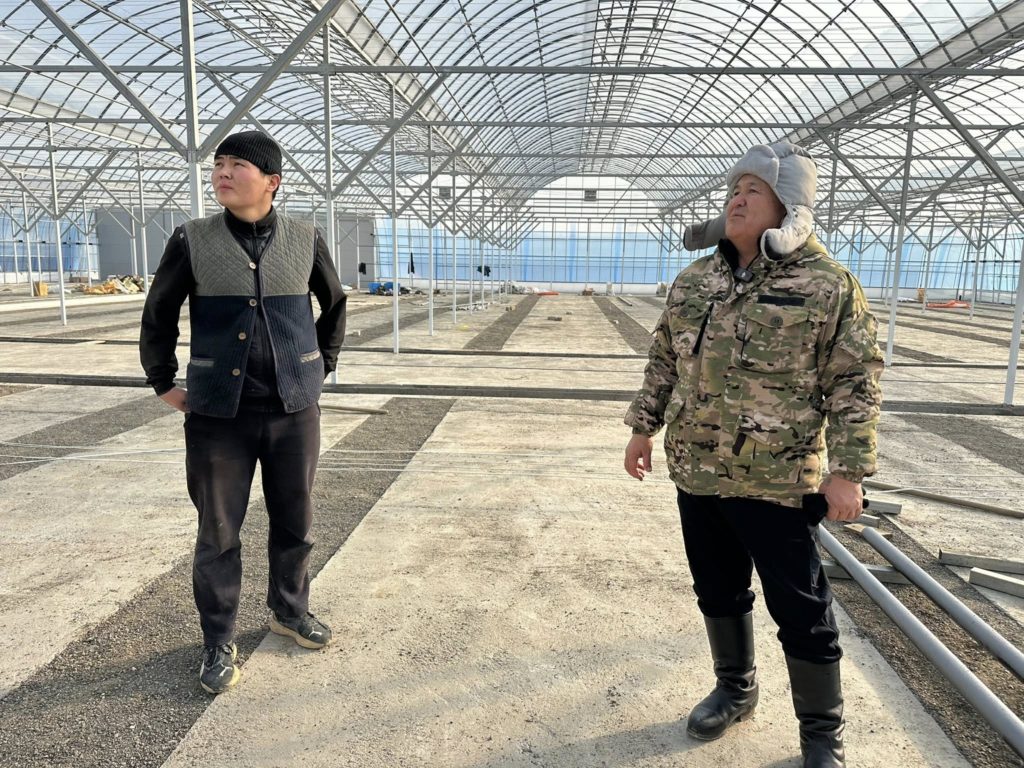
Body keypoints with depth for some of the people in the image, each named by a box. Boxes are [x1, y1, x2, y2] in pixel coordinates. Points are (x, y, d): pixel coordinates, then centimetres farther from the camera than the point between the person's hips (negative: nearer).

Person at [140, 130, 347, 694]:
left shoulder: (304, 240, 0)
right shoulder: (193, 241, -3)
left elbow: (334, 305, 16)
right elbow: (158, 316, 9)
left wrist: (321, 367, 14)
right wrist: (164, 384, 9)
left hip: (294, 409, 2)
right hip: (218, 413, -1)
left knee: (294, 521, 13)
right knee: (218, 530, 7)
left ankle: (289, 611, 37)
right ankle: (218, 642, 24)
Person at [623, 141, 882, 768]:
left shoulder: (828, 285, -8)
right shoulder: (695, 280, 7)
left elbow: (855, 383, -9)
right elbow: (664, 361, 14)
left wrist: (848, 470, -13)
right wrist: (644, 428, 13)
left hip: (777, 480, -5)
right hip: (696, 471, 5)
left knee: (801, 609, 6)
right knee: (718, 592, 19)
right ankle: (736, 689, 42)